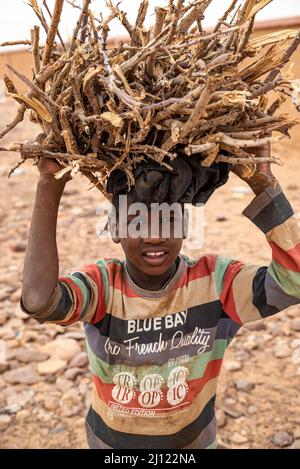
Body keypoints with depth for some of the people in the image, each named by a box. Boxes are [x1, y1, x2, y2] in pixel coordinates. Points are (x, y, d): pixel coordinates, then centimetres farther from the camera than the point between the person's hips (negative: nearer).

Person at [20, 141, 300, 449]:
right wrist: (50, 184, -42)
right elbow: (39, 301, -41)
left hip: (192, 440, 1)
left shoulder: (214, 280, -21)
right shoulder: (102, 284, -22)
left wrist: (262, 181, -39)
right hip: (109, 440, 0)